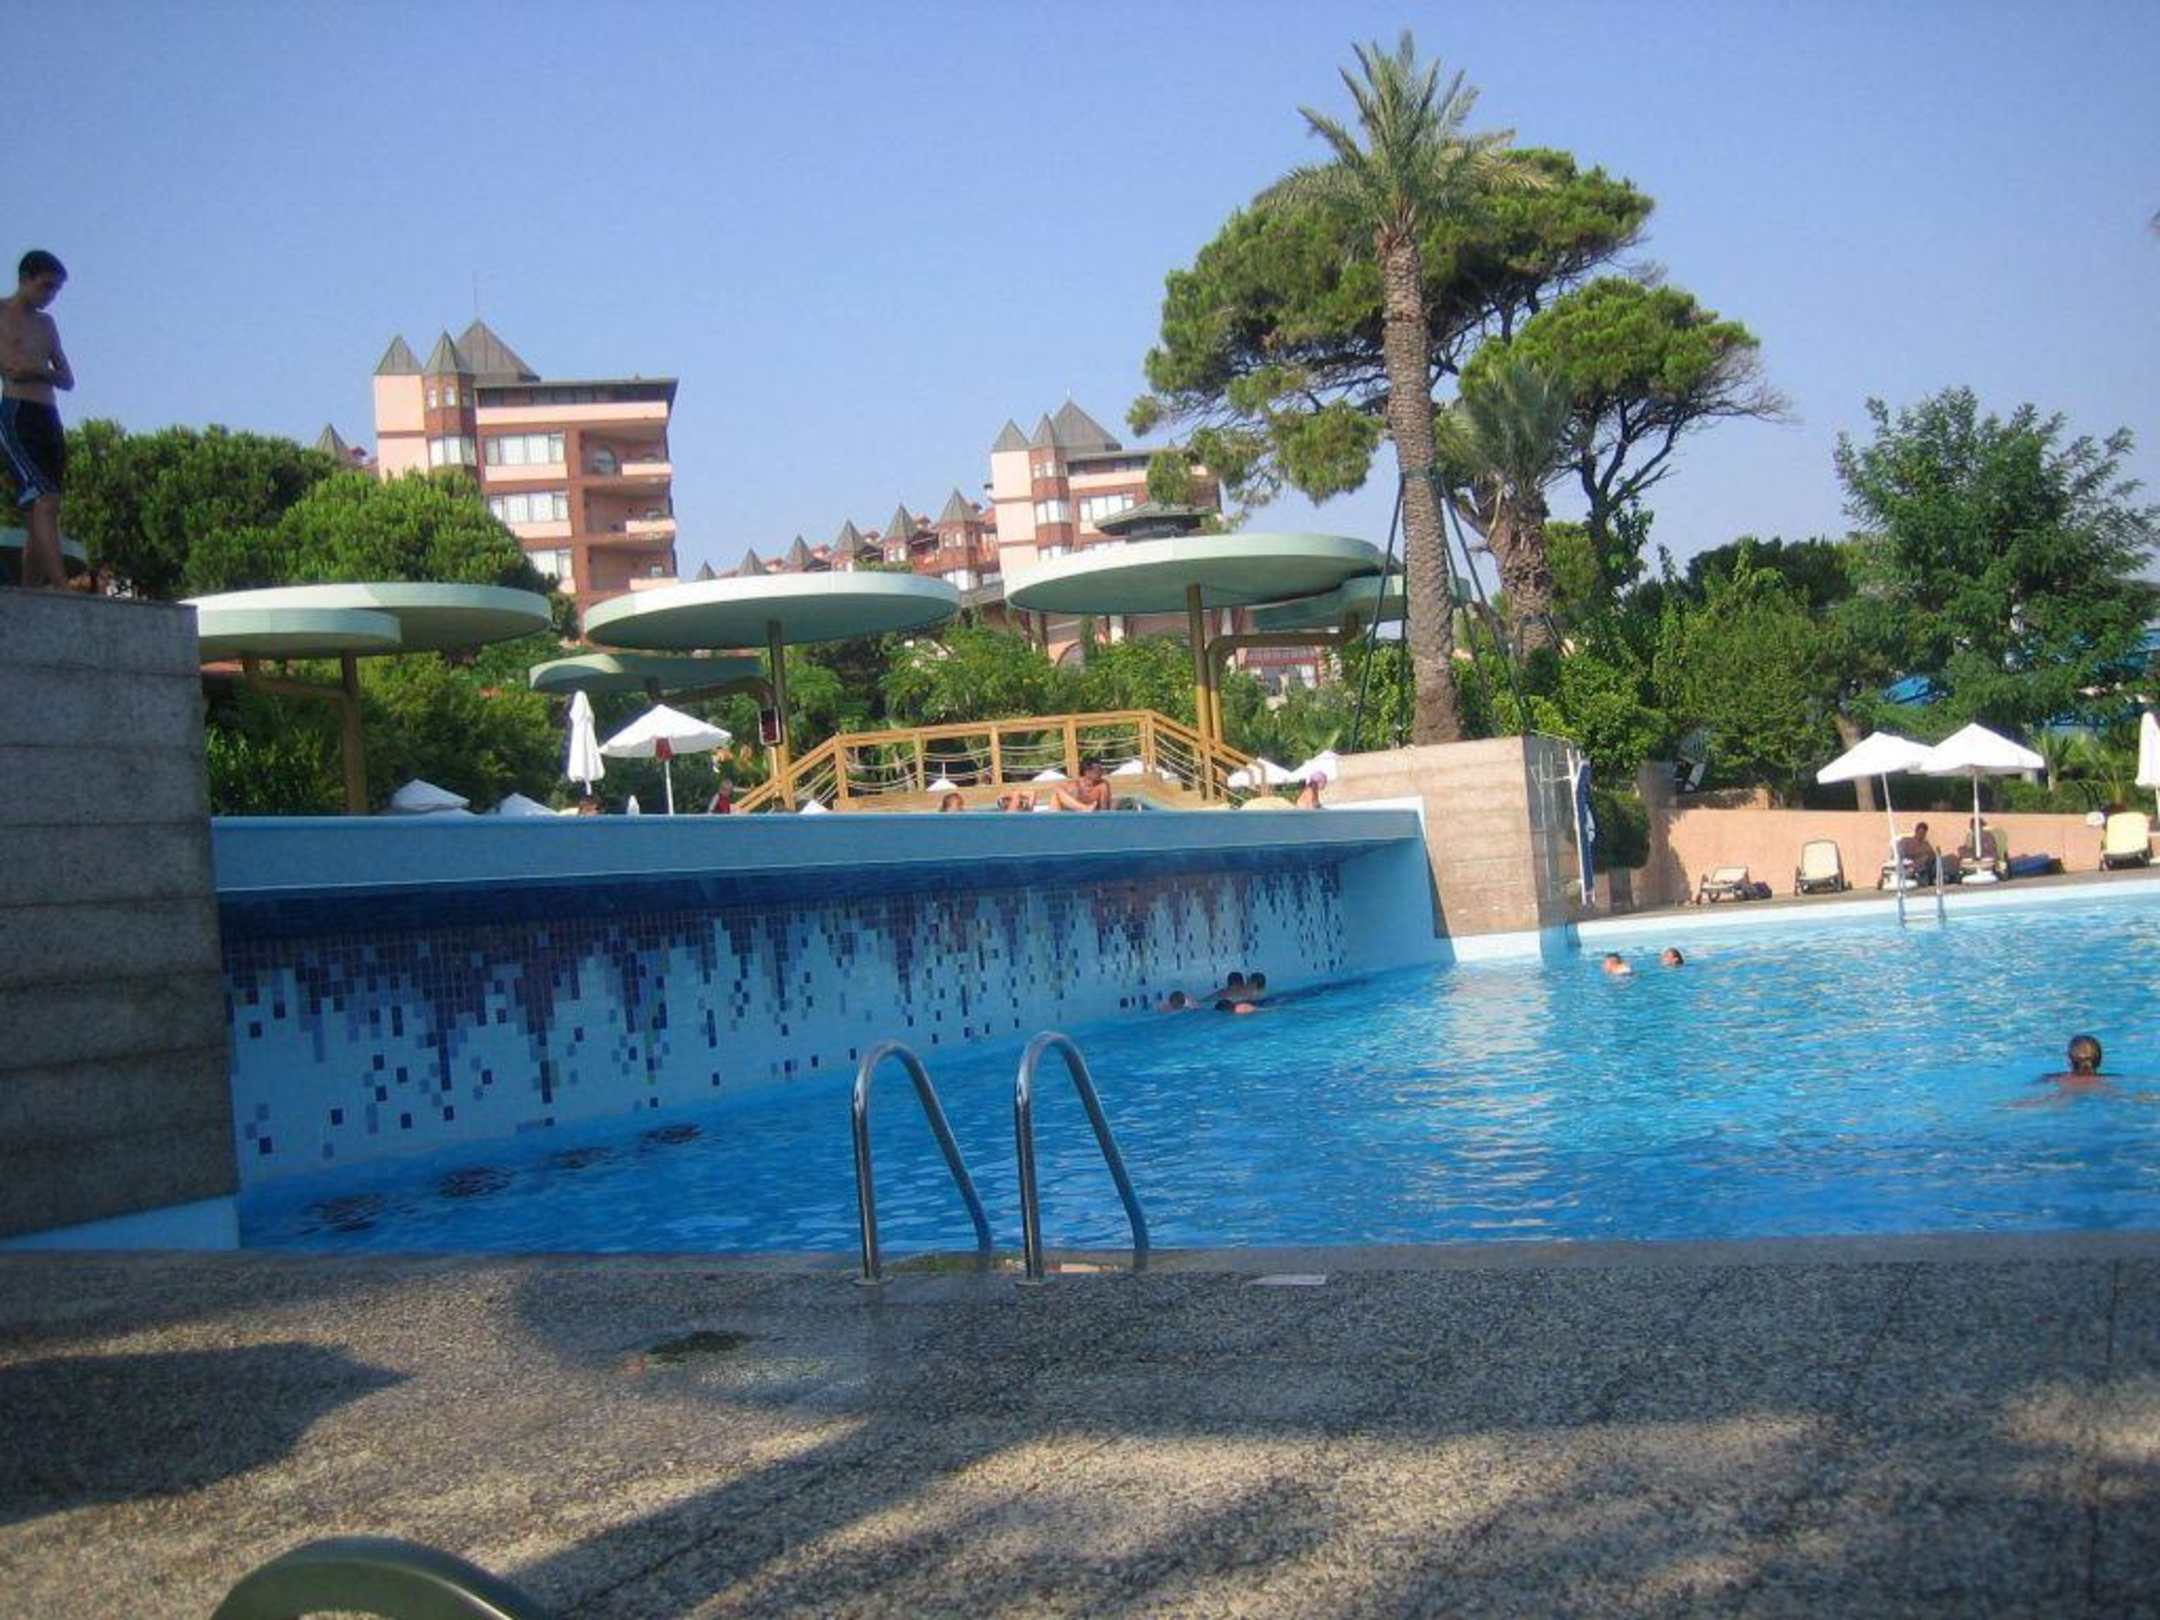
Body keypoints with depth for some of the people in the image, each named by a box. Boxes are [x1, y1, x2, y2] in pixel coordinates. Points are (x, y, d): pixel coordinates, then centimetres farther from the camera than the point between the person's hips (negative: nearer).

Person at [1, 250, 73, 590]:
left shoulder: (46, 324, 23)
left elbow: (68, 380, 17)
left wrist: (33, 368, 1)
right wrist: (45, 368, 4)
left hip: (49, 419, 7)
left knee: (42, 512, 1)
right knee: (46, 502, -22)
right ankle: (63, 588, -33)